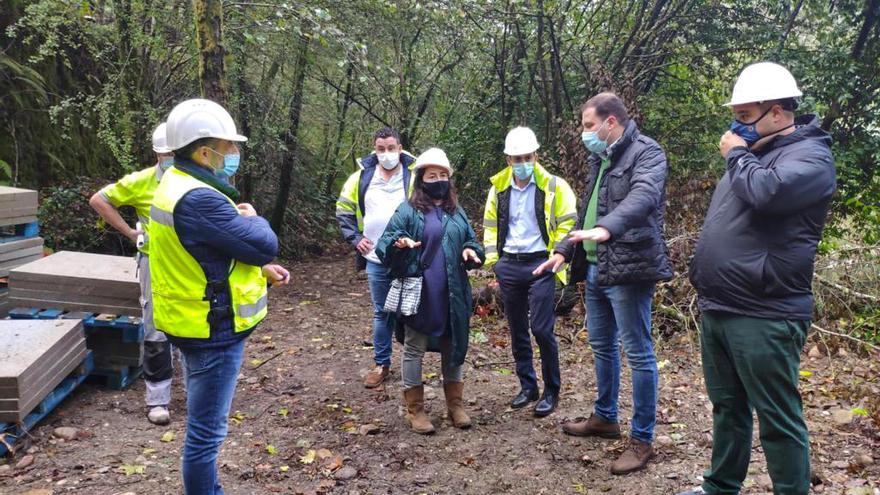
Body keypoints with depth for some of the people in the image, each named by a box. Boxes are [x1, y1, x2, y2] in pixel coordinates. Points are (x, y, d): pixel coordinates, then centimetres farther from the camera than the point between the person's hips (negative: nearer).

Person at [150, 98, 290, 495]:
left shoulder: (178, 185, 9)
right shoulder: (198, 199, -27)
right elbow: (264, 245, -23)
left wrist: (262, 269, 10)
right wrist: (252, 218, -2)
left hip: (198, 323, 11)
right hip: (213, 329, -11)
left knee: (204, 423, 24)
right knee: (206, 428, 2)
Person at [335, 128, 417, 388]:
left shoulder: (414, 176, -6)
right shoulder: (361, 177, 3)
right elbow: (344, 209, 12)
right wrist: (355, 238, 3)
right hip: (375, 258, 3)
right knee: (381, 312, 14)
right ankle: (382, 363, 26)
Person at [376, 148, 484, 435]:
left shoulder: (457, 213, 11)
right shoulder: (407, 211, -4)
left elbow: (471, 240, 20)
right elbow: (383, 246, -6)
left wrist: (471, 251, -3)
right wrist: (399, 243, -28)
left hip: (451, 296, 5)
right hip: (418, 295, -5)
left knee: (454, 348, 13)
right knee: (414, 349, 5)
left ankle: (455, 405, 27)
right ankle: (415, 409, 17)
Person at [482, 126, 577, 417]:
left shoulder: (553, 186, -5)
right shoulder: (499, 188, 7)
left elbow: (567, 224, -3)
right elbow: (490, 225, 16)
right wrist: (492, 259, 8)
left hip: (540, 265, -4)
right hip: (509, 266, 5)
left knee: (541, 329, -7)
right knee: (517, 331, 11)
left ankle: (552, 391, 10)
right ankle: (527, 386, 25)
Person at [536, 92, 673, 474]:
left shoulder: (646, 151, -10)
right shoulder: (600, 159, 17)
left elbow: (644, 195, -30)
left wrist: (607, 228, -45)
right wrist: (565, 250, 19)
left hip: (628, 269, -9)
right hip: (596, 268, 9)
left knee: (638, 353, -1)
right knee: (602, 346, 19)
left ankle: (642, 440, 10)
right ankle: (605, 417, 36)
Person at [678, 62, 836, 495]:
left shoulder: (809, 155, -10)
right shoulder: (754, 153, 18)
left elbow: (765, 193, -30)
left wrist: (737, 155, -12)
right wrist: (711, 262, 22)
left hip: (762, 316, -9)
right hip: (716, 309, 9)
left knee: (778, 420, 1)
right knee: (727, 407, 19)